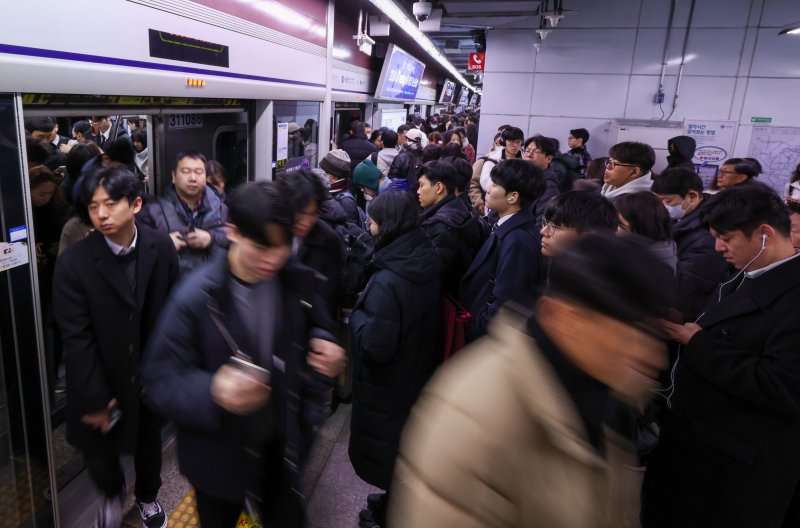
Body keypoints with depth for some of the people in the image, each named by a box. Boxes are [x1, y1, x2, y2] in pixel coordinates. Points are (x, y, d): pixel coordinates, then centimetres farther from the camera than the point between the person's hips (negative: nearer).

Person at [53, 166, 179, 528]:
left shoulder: (161, 249, -13)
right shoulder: (73, 263, -19)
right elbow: (76, 338, -16)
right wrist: (94, 399, -13)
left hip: (150, 376, 2)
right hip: (102, 380, -2)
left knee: (148, 442, 21)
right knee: (96, 448, 11)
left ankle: (147, 496, 51)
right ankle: (113, 494, 47)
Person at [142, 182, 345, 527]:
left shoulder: (298, 280, -12)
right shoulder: (195, 298, -23)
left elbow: (314, 326, 6)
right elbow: (160, 381, -20)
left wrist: (322, 345, -17)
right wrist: (212, 392, -40)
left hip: (280, 444, 3)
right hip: (220, 456, -3)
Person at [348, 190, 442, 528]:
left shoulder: (387, 282, -32)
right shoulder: (428, 262, -6)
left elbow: (375, 347, -28)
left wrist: (357, 315, -13)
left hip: (388, 385, -8)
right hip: (420, 373, 8)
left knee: (384, 450, 16)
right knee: (407, 448, 26)